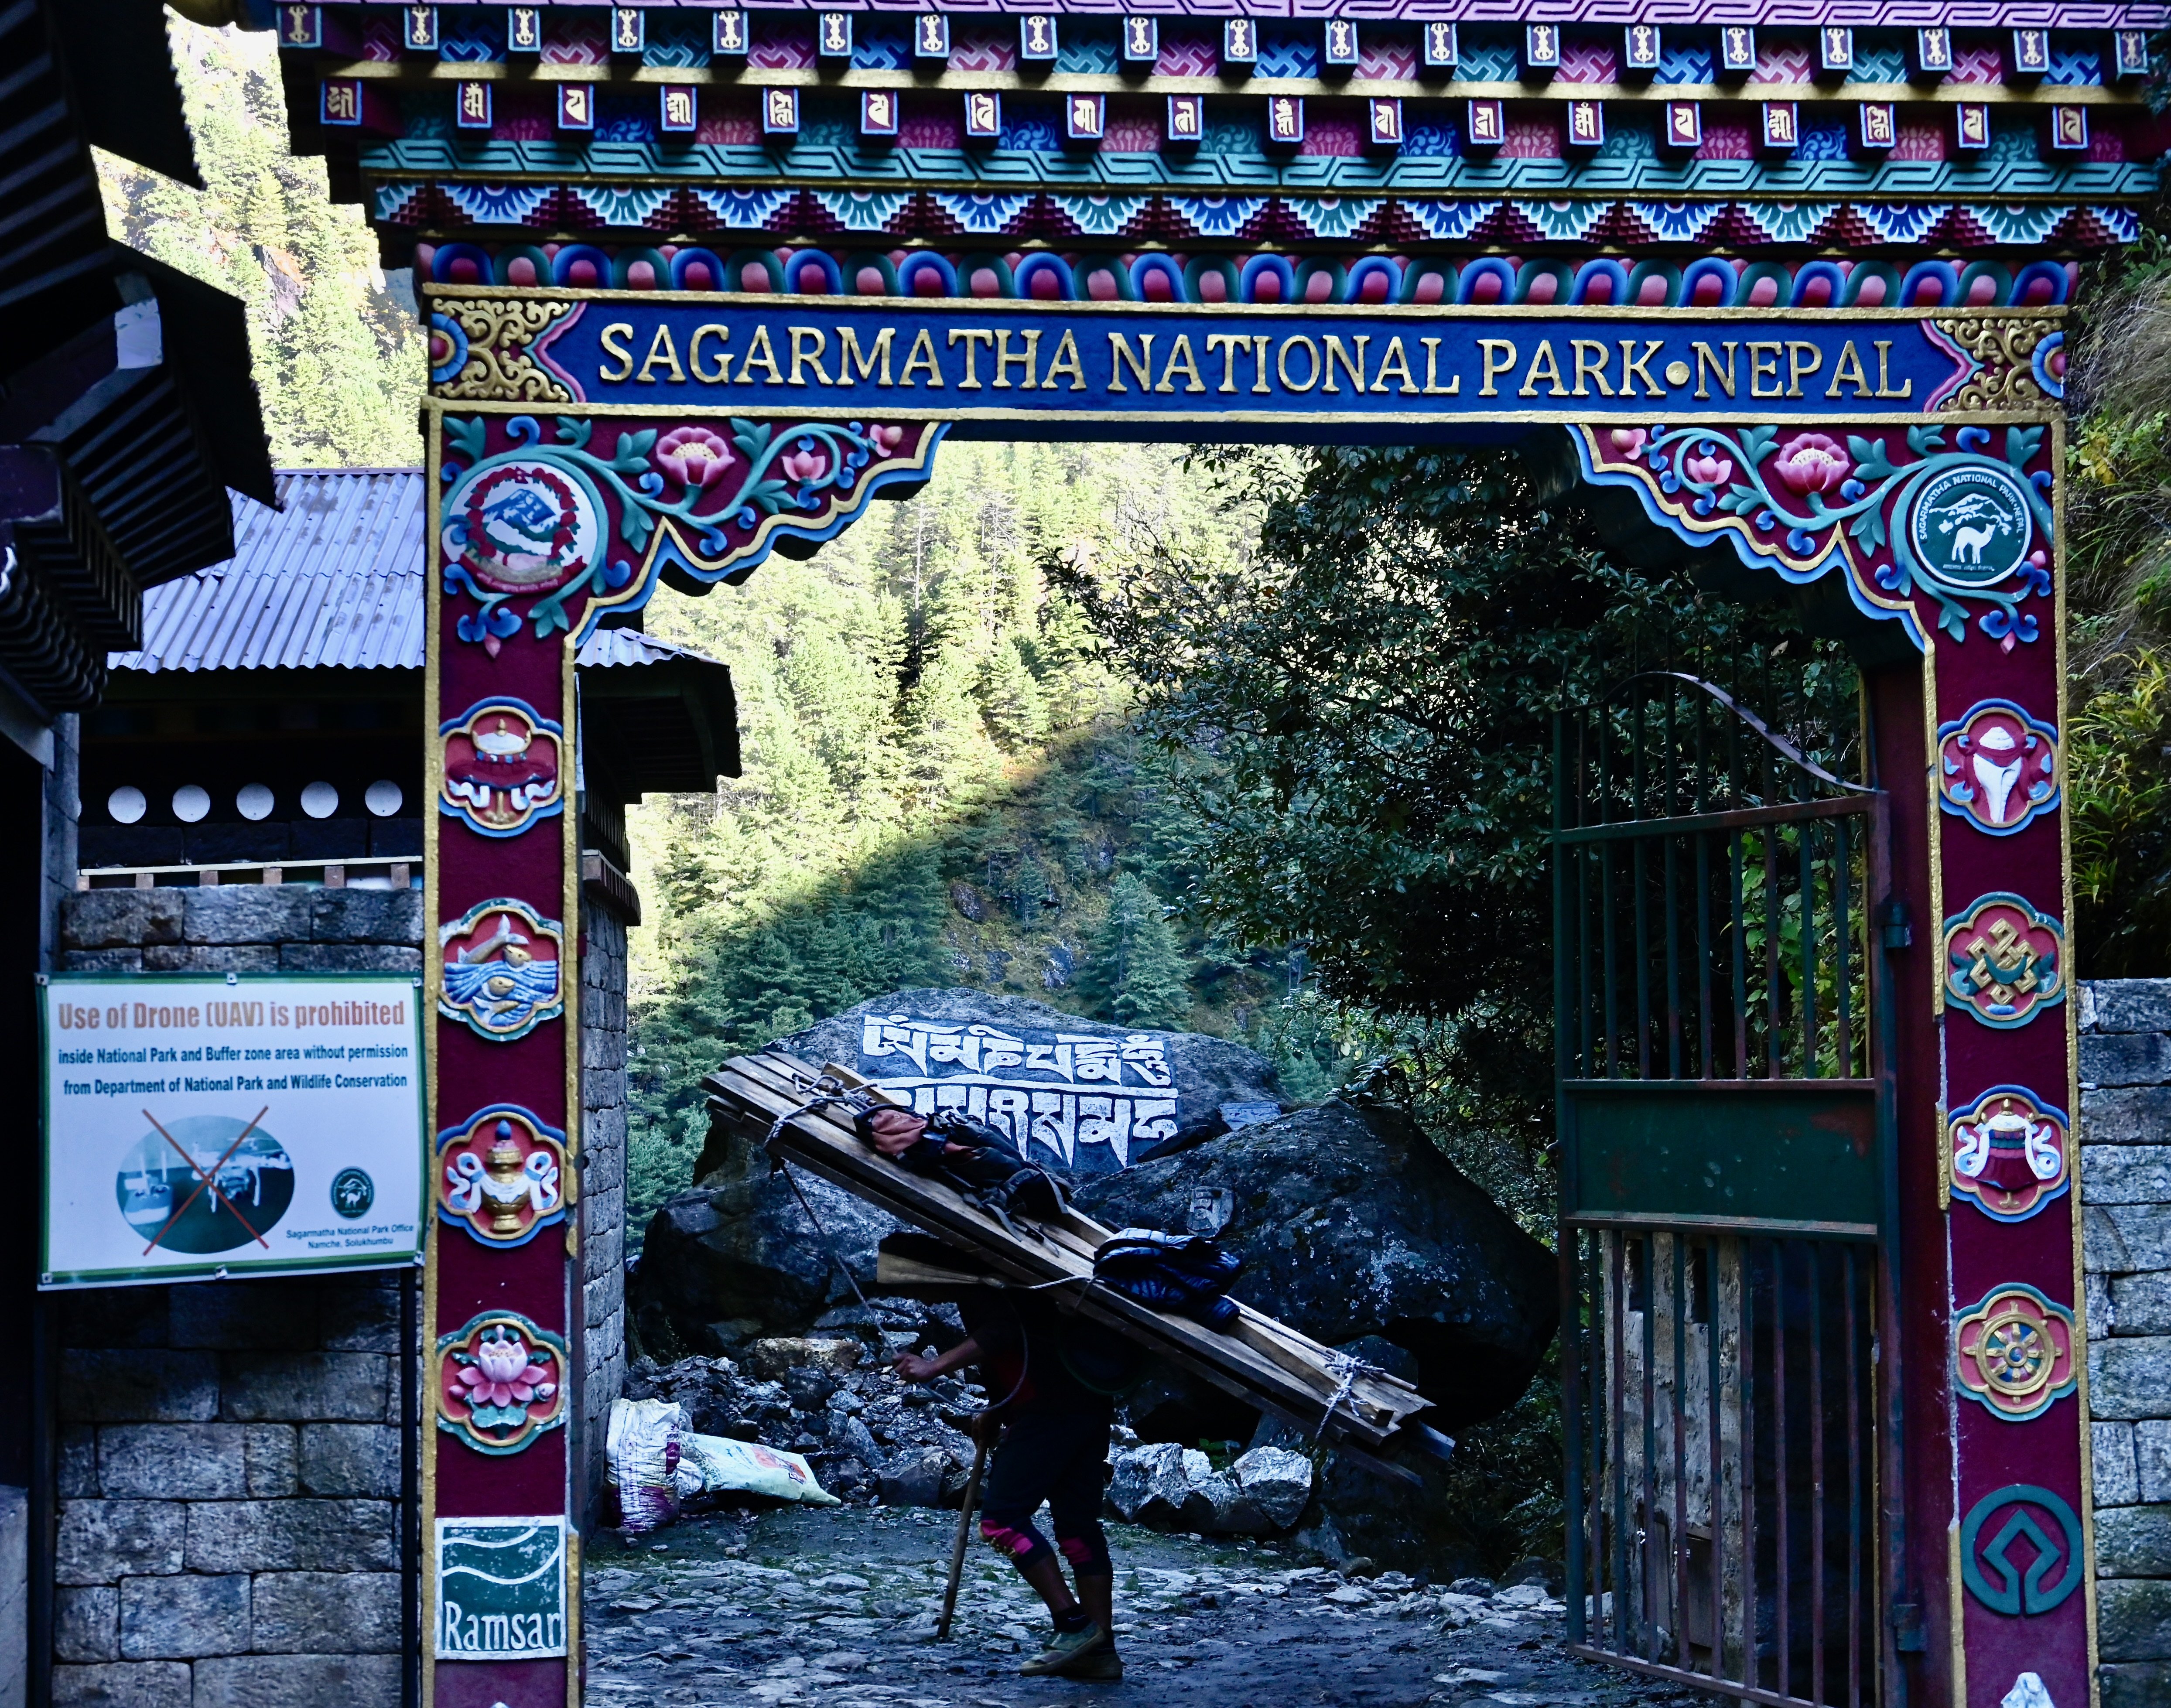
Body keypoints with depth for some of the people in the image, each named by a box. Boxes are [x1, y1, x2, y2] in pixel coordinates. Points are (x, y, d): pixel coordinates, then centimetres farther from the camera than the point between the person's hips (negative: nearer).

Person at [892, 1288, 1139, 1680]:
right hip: (1091, 1408, 10)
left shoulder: (979, 1289, -3)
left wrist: (935, 1367, -18)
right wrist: (994, 1415, 28)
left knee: (1001, 1518, -7)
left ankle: (1073, 1625, -10)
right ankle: (1101, 1650, 8)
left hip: (1050, 1411, -10)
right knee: (1077, 1526, 10)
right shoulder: (1009, 1286, 27)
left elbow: (1002, 1332, -20)